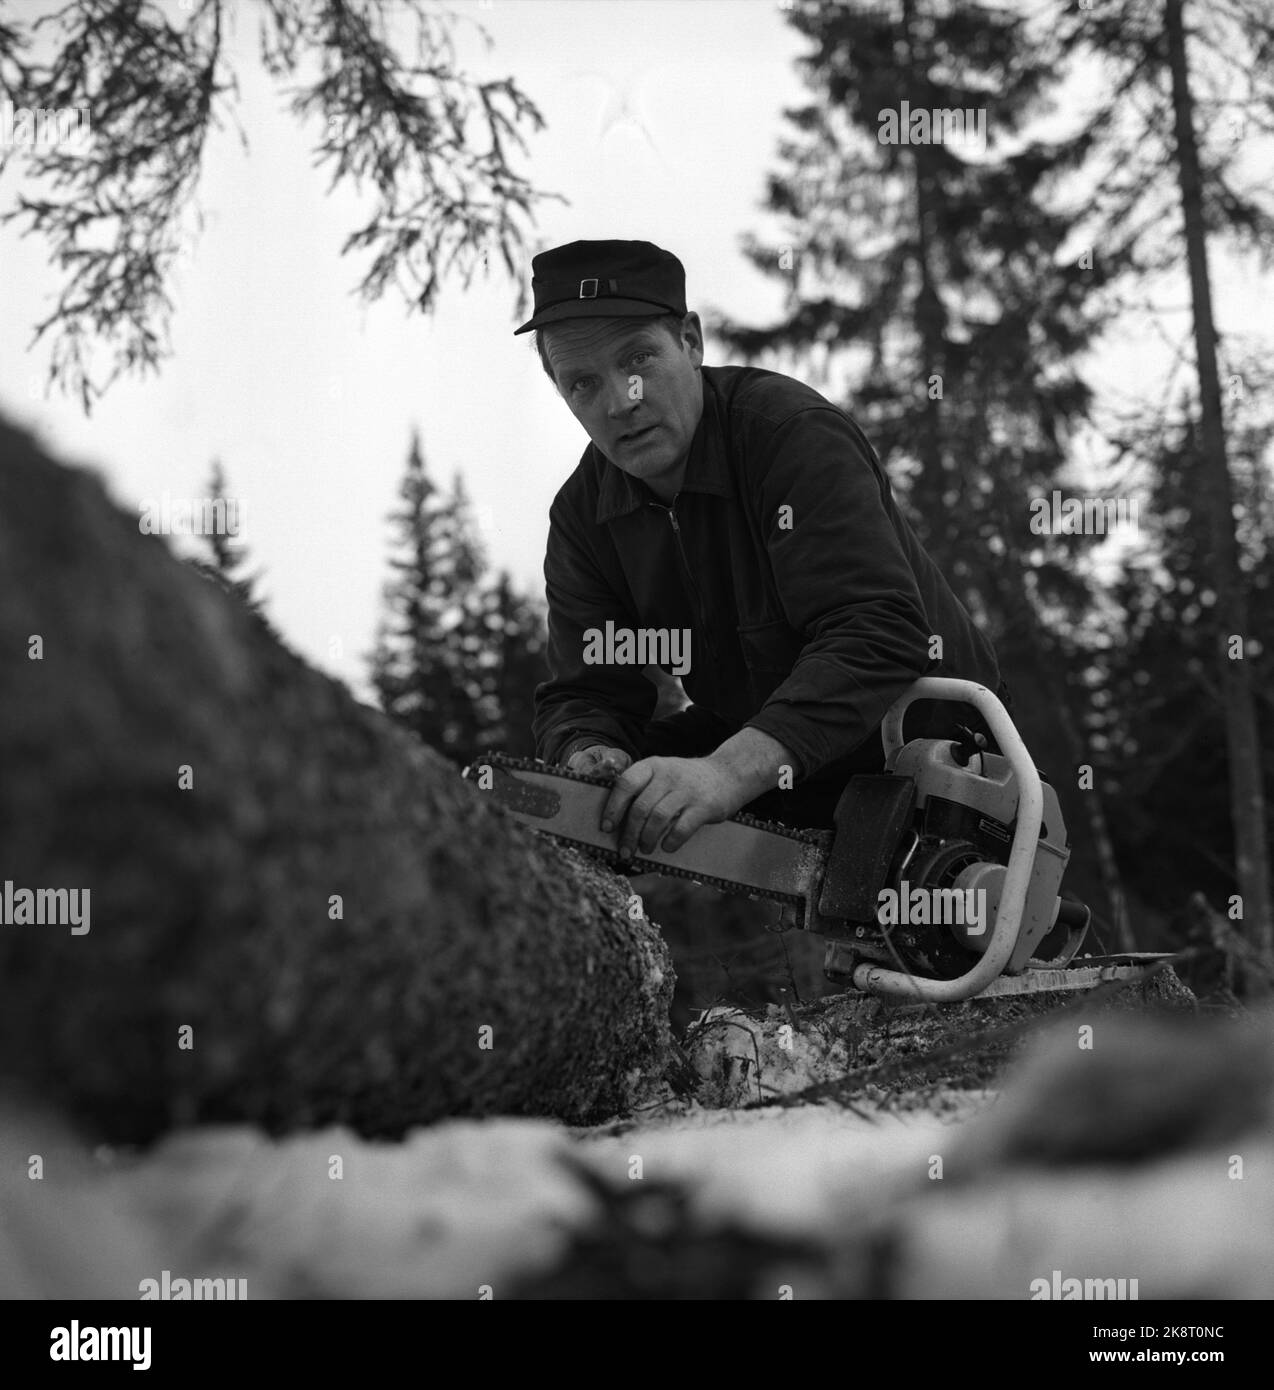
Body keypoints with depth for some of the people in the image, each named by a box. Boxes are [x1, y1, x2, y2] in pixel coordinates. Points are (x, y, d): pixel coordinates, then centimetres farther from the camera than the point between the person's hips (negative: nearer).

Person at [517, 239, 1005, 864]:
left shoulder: (794, 433, -26)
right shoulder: (583, 513, -3)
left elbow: (879, 633, -37)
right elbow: (586, 690, -5)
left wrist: (729, 771, -49)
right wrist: (590, 755, -31)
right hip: (742, 739, 6)